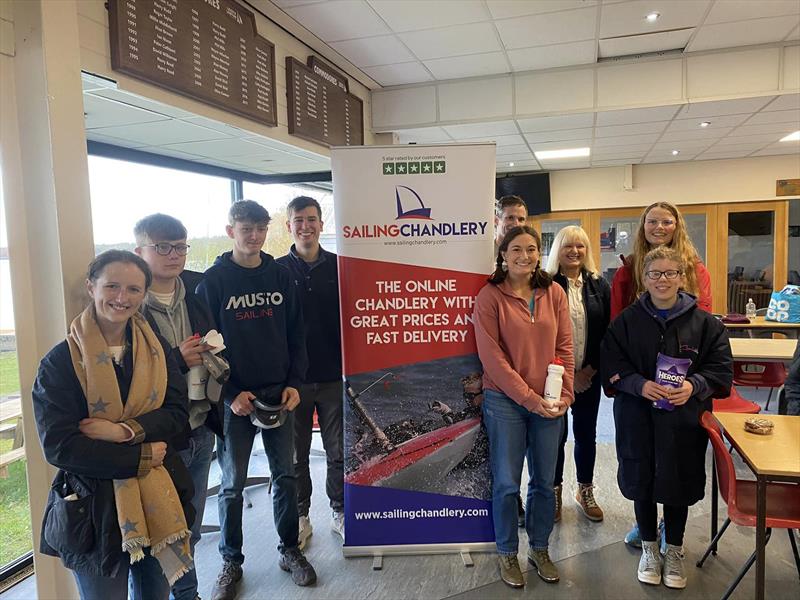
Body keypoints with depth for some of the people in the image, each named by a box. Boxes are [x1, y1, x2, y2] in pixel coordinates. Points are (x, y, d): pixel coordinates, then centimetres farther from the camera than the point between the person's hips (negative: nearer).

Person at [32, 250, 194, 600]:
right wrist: (140, 458, -14)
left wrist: (125, 431, -20)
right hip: (93, 506, -3)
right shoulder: (60, 362, -9)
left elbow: (177, 412, -3)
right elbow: (58, 445, -13)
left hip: (157, 501, 4)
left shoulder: (156, 349, 2)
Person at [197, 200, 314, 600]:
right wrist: (230, 393, -13)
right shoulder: (213, 281, -4)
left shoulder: (280, 276, 5)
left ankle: (289, 549, 29)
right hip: (235, 398, -2)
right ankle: (231, 562, 26)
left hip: (280, 394, 3)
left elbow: (295, 336, 7)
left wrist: (293, 383, -3)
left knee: (285, 474, 12)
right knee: (232, 484, 8)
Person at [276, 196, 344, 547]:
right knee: (296, 455, 12)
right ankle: (300, 517, 29)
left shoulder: (338, 267, 2)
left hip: (334, 376, 1)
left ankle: (339, 512, 29)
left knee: (338, 451, 11)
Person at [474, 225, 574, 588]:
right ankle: (507, 553, 27)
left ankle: (539, 548, 34)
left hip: (549, 403, 4)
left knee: (544, 481, 14)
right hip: (504, 401, -3)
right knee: (507, 483, 7)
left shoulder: (554, 293, 4)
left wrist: (564, 394, -6)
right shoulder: (489, 297, -8)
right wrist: (529, 398, -13)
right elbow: (491, 356, -12)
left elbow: (564, 347, 4)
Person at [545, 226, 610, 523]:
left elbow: (606, 331, 5)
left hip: (588, 375, 3)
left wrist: (591, 369, -5)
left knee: (586, 434, 13)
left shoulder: (599, 286, 5)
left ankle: (585, 490, 31)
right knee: (556, 434, 5)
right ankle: (554, 492, 24)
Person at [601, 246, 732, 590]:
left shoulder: (703, 322, -3)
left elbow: (721, 367, -1)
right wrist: (640, 384, -20)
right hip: (638, 418, 0)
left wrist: (694, 385, -18)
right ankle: (649, 547, 33)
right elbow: (612, 366, -4)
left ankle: (674, 550, 34)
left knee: (678, 484, 11)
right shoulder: (627, 321, -3)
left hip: (683, 419, 0)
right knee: (642, 481, 11)